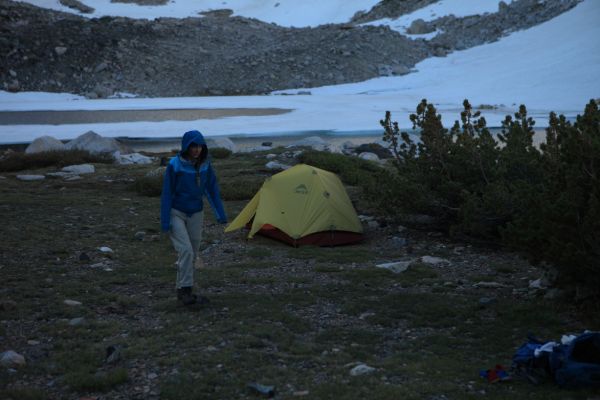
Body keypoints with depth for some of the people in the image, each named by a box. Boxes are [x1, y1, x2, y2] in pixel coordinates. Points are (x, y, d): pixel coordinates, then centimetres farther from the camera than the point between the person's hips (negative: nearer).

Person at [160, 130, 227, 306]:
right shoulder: (175, 165, -18)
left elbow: (212, 190, 5)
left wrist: (221, 214, 6)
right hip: (176, 213, -5)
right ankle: (186, 291, -13)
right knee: (186, 250, -18)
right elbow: (167, 193, -14)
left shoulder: (205, 165, -5)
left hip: (195, 214, 5)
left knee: (192, 254, 7)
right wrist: (165, 221, -15)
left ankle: (182, 291, 20)